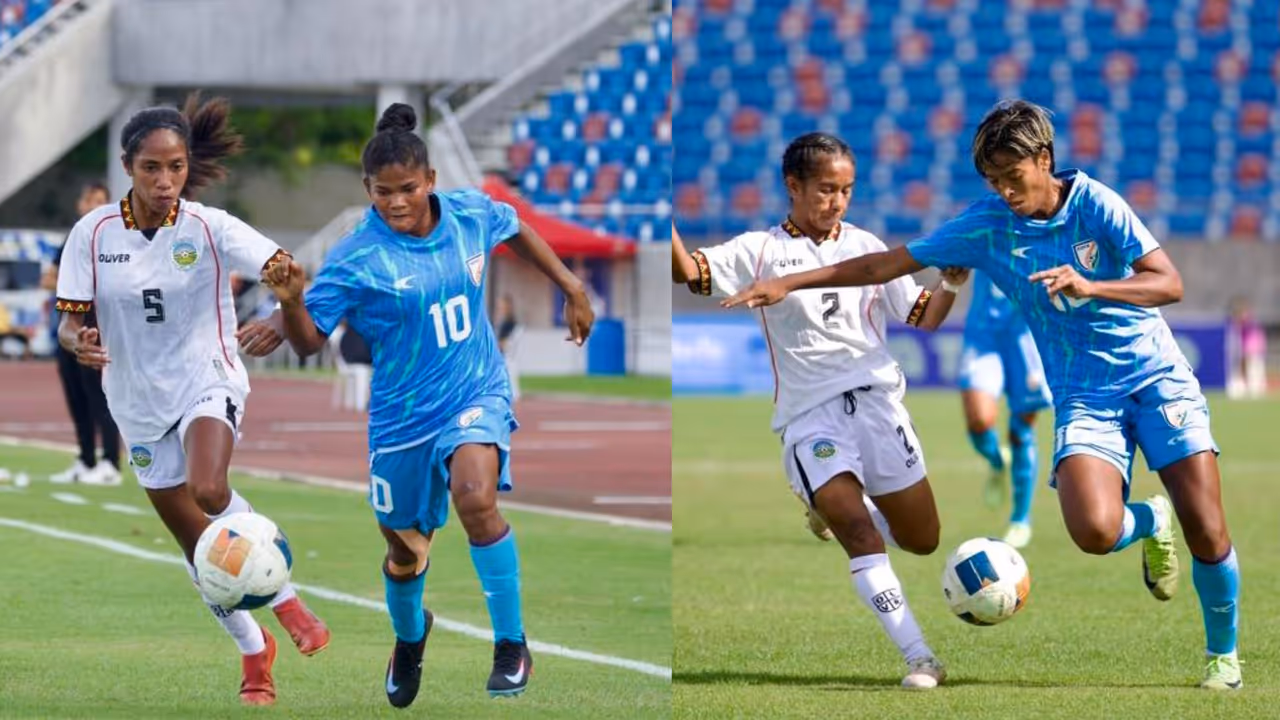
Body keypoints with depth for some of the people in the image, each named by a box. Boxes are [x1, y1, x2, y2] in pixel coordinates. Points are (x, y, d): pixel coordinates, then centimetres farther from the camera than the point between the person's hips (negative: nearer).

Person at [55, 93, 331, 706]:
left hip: (208, 383, -3)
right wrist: (78, 342, -28)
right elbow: (69, 321, -4)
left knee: (209, 491, -32)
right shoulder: (94, 234, -7)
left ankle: (285, 599, -14)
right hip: (140, 402, 3)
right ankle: (255, 653, 28)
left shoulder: (210, 228, -13)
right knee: (196, 543, 10)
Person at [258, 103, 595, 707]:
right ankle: (409, 638, 52)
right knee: (405, 550, 16)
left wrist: (571, 287, 18)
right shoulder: (356, 260, -18)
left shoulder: (471, 214, -8)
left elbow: (517, 232, 16)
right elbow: (309, 342, -15)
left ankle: (512, 645, -16)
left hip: (477, 394, 0)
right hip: (403, 417, 0)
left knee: (475, 499, -30)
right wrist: (290, 302, -35)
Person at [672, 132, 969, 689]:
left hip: (875, 400, 3)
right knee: (855, 531, -20)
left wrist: (952, 282, -2)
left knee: (922, 540, 7)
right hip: (808, 414, -3)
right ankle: (918, 658, -19)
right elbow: (688, 271, -10)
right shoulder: (760, 252, 3)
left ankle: (838, 504, 38)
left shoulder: (865, 247, 12)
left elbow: (923, 317, 17)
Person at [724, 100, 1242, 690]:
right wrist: (788, 284, 0)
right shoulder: (986, 226, -2)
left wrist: (1089, 286, -30)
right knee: (1093, 529, -27)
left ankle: (1223, 652, 18)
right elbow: (889, 264, 4)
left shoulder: (1095, 204, -9)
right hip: (1083, 394, 1)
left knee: (1206, 532, -11)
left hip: (1157, 376, -1)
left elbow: (1169, 284, -14)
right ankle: (1150, 522, 11)